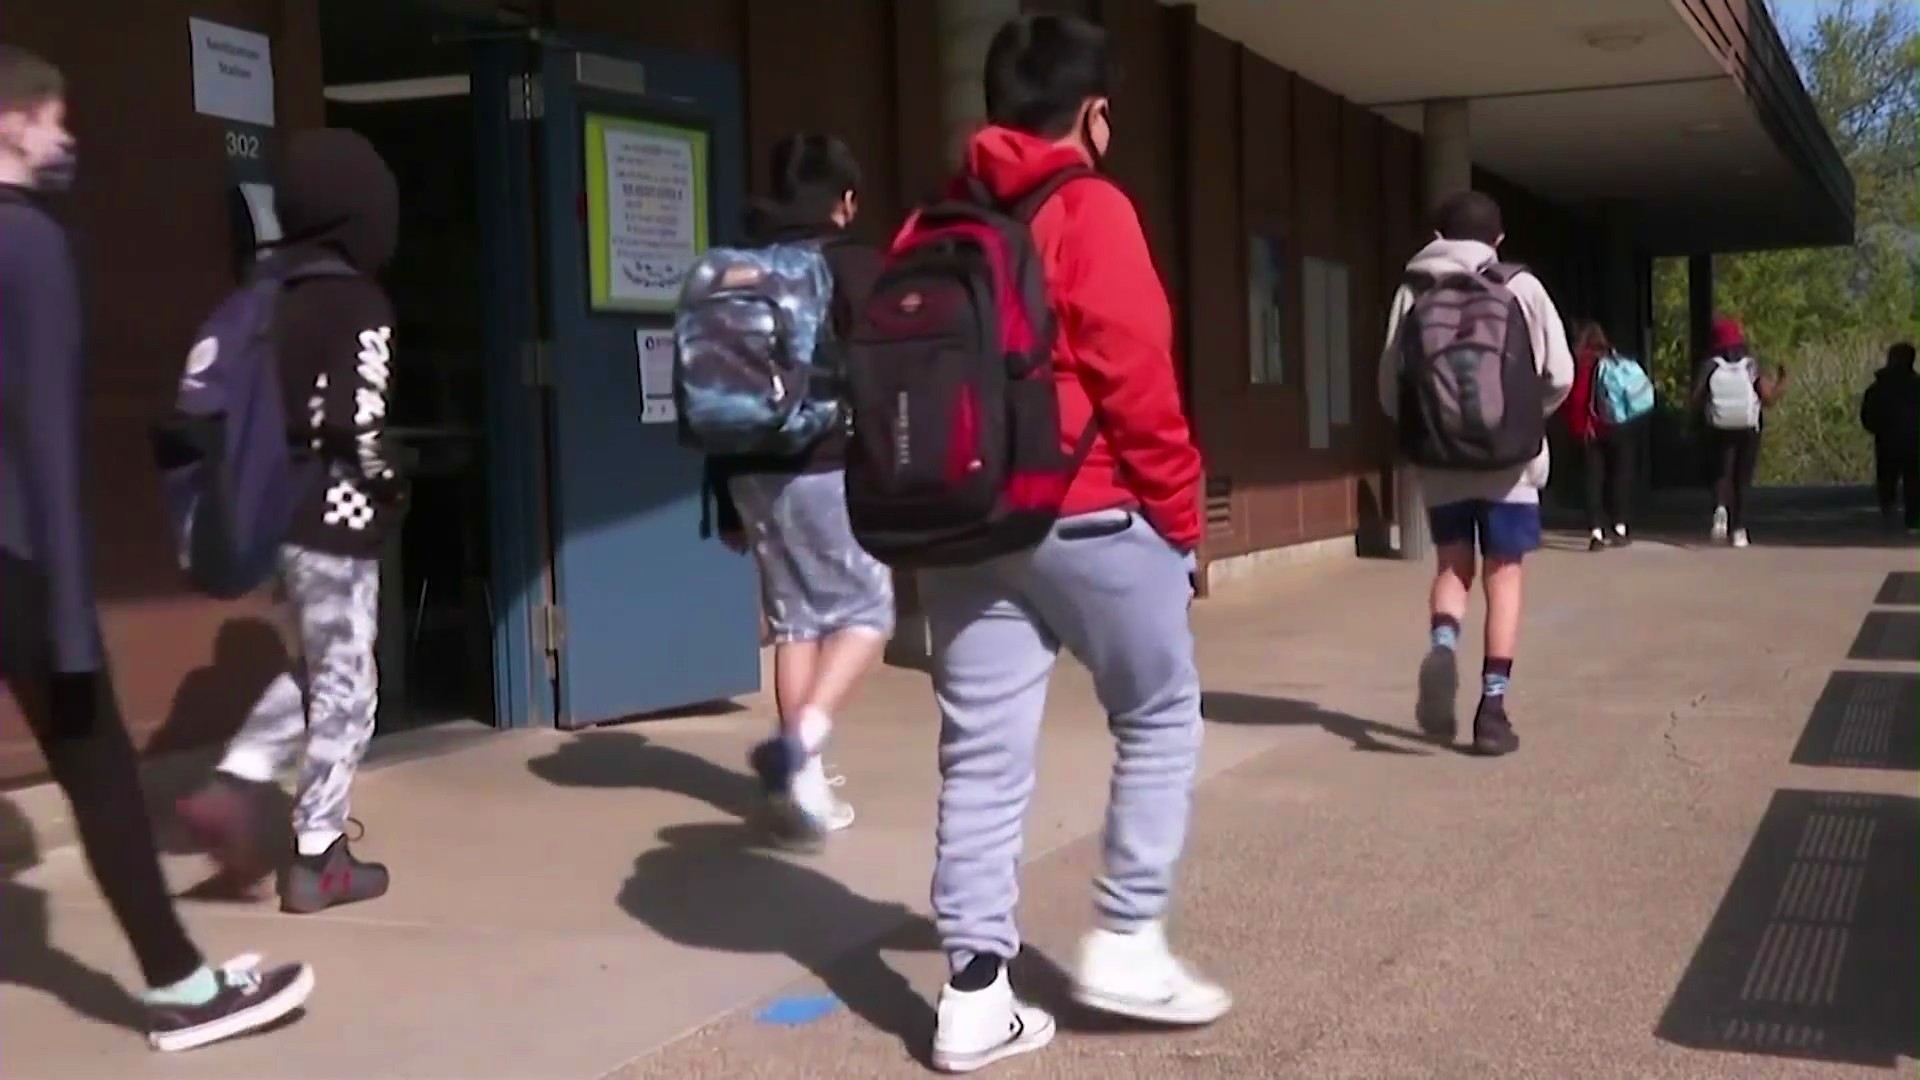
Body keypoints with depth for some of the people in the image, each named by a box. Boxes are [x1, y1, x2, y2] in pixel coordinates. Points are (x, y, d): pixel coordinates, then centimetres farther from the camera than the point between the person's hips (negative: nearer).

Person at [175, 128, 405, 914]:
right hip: (333, 521, -7)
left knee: (317, 671, 23)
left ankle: (235, 785, 8)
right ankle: (318, 858, 11)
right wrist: (389, 485, -6)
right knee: (345, 685, 4)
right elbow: (352, 419, -22)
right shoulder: (360, 305, -13)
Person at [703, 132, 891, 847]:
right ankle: (801, 740, -16)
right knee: (866, 610, 5)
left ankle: (803, 783, 12)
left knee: (794, 618, 12)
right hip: (828, 469, -5)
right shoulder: (855, 265, -4)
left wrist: (726, 503, 19)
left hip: (752, 472, 6)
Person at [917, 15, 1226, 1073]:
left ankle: (976, 994, 7)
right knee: (1159, 717, 12)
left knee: (982, 758, 6)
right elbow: (1134, 377, -13)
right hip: (1088, 516, -6)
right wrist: (1180, 511, -4)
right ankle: (1125, 943, 11)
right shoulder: (1091, 210, -8)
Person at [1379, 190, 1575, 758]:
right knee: (1503, 577, 7)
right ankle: (1493, 705, 4)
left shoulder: (1414, 292, 1)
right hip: (1508, 460, -1)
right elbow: (1560, 377, -3)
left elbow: (1390, 384, 0)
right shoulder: (1521, 289, -1)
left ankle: (1442, 647, -13)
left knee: (1453, 566, 16)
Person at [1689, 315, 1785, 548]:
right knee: (1743, 479, 10)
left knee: (1721, 474, 11)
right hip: (1749, 430, 1)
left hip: (1719, 431, 0)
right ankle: (1738, 530, 6)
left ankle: (1721, 508, -20)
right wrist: (1780, 384, 11)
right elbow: (1769, 399, -6)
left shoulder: (1709, 367, -5)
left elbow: (1695, 401, -6)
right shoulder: (1753, 366, -4)